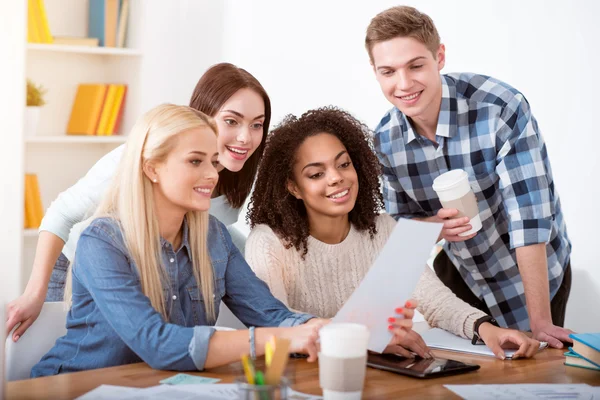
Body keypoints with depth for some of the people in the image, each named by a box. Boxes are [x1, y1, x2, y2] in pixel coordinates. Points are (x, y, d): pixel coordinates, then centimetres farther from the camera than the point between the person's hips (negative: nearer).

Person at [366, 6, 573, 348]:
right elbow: (399, 219, 0)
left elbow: (530, 215, -31)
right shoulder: (386, 138, -13)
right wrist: (435, 226, -24)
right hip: (458, 269, 4)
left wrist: (540, 323, -32)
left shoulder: (502, 108, -30)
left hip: (531, 273, -3)